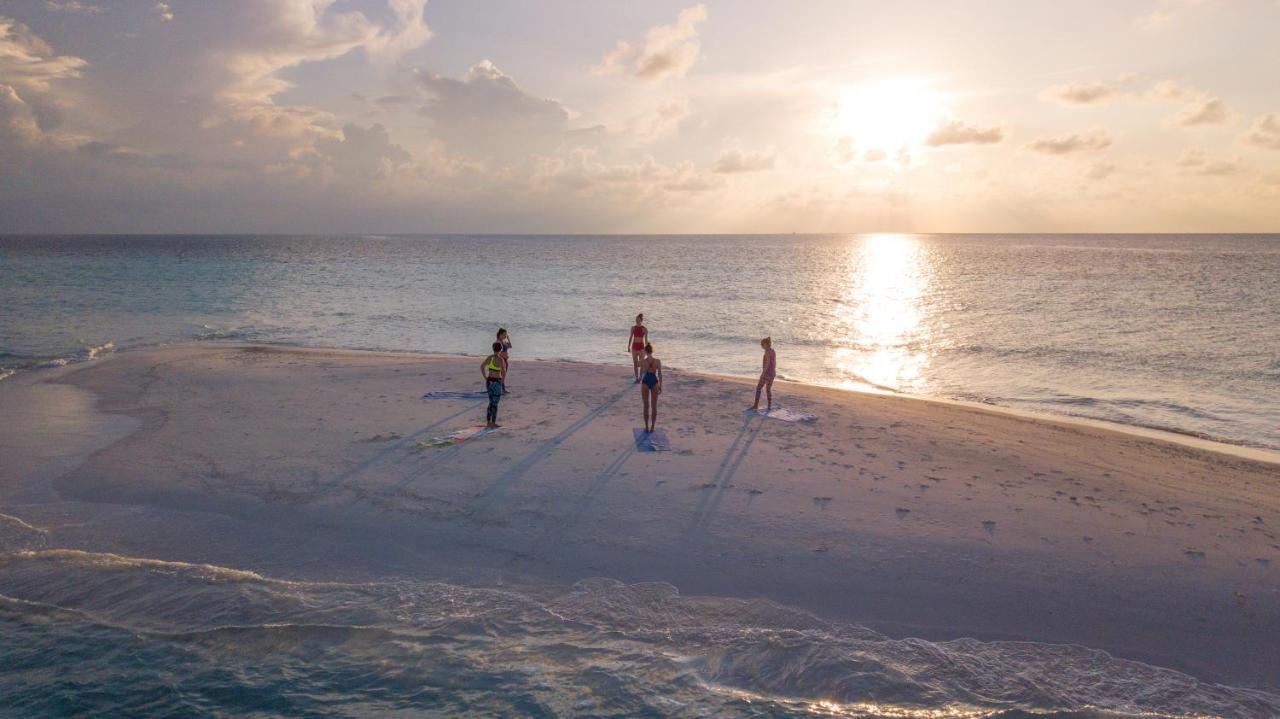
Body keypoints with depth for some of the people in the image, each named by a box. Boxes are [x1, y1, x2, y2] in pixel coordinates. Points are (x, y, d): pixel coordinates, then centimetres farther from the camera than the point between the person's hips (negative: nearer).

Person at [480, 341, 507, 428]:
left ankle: (488, 422, 20)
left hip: (489, 381, 7)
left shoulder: (489, 357, 5)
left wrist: (486, 378, 13)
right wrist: (503, 380, -8)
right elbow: (504, 372, -25)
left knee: (491, 402, 17)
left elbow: (482, 367, 12)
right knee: (495, 404, 1)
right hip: (496, 383, -7)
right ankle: (493, 423, 6)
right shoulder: (500, 359, -16)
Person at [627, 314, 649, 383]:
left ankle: (640, 378, 9)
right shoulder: (633, 328, 5)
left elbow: (646, 339, -3)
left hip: (641, 346, -3)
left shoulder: (644, 329, -5)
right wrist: (629, 346, 6)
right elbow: (630, 337, 10)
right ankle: (636, 378, 13)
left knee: (641, 363, -2)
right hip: (634, 346, 3)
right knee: (635, 363, 5)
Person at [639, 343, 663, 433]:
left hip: (645, 382, -1)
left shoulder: (642, 361, -12)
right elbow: (660, 374, -5)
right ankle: (653, 427, 17)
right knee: (654, 406, 12)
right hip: (654, 382, 1)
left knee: (646, 406, 10)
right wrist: (660, 386, 5)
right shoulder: (658, 361, -10)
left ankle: (647, 427, 13)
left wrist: (644, 355, 14)